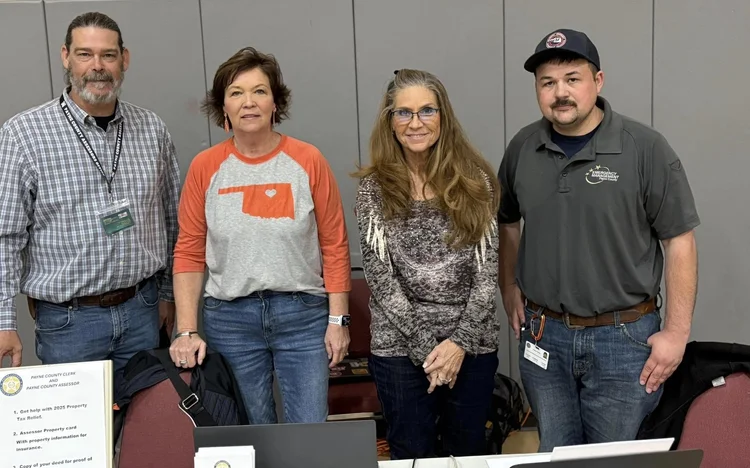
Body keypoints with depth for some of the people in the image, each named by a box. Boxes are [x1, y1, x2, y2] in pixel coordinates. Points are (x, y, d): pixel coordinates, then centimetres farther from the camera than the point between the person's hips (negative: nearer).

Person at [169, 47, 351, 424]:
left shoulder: (308, 161, -3)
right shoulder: (205, 167, 0)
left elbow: (335, 246, -1)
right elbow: (188, 254, 1)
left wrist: (338, 319, -3)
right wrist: (187, 331, -5)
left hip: (303, 315, -1)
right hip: (229, 319, 1)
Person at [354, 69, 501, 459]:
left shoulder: (474, 180, -1)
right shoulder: (374, 187, -3)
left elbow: (487, 270, -3)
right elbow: (380, 276, -7)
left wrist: (461, 341, -12)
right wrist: (427, 346, -12)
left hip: (472, 344, 1)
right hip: (401, 347, -1)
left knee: (467, 453, 15)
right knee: (412, 456, 11)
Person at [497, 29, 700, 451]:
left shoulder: (645, 148, -11)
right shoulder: (522, 149, 0)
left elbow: (679, 242, -9)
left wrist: (677, 332, -10)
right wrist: (510, 289, 9)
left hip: (624, 337, -3)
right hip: (544, 336, 4)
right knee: (554, 455, 18)